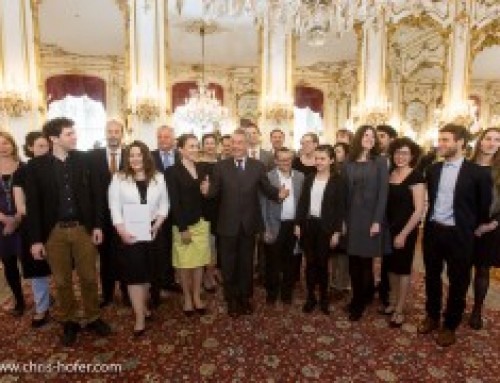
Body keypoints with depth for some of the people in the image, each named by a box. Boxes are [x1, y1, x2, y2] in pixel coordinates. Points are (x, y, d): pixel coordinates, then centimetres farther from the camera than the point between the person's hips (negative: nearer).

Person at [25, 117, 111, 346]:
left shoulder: (83, 160, 0)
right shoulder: (36, 166, -4)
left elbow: (94, 194, 2)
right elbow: (32, 205, -3)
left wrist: (97, 225, -2)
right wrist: (36, 239, -4)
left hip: (83, 228, 1)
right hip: (54, 231, -1)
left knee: (89, 278, 11)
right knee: (62, 281, 12)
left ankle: (93, 318, 29)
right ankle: (69, 322, 31)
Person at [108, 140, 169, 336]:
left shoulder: (158, 177, 3)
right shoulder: (119, 178, -3)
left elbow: (164, 203, 5)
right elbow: (114, 207, -6)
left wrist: (158, 224, -9)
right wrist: (122, 231, -16)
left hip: (152, 232, 3)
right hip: (129, 233, -2)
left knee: (148, 272, 14)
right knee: (135, 275, -1)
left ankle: (142, 306, 35)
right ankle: (140, 318, 7)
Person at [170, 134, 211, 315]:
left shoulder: (202, 169, 7)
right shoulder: (174, 171, -8)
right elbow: (174, 202, -12)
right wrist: (182, 228, -15)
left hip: (202, 222, 4)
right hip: (184, 224, -4)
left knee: (199, 262, 11)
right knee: (184, 264, 8)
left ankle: (197, 297, 27)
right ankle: (187, 298, 26)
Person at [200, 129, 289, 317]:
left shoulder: (258, 166, 0)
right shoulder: (221, 166, -2)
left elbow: (267, 189, -3)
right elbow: (215, 191, -6)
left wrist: (279, 193, -23)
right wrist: (207, 190, -29)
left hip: (249, 223, 1)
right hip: (228, 224, -1)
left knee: (246, 262, 17)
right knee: (228, 263, 12)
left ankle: (245, 297, 36)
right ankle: (232, 299, 32)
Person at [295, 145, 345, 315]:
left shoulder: (337, 180, -5)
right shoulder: (309, 178, 6)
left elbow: (340, 207, -7)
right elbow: (302, 202, 7)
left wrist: (336, 231, -10)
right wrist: (298, 224, 2)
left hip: (326, 226, -3)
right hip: (308, 224, 3)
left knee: (322, 263, 7)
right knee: (310, 262, 8)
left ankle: (324, 298, 25)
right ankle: (311, 297, 22)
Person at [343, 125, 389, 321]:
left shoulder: (380, 162, -1)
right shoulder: (348, 163, 6)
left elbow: (383, 193, -7)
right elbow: (344, 192, 5)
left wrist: (377, 221, -13)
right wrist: (343, 219, 1)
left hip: (370, 218, -3)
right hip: (351, 217, 3)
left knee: (365, 262, 4)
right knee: (353, 262, 8)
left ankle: (360, 303, 20)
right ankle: (358, 298, 26)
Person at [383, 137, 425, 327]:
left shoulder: (415, 176, -13)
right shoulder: (389, 174, 4)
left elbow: (419, 210, -16)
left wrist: (404, 234, -16)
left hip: (406, 230, -5)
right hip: (389, 228, 6)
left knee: (403, 268, 7)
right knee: (391, 266, 15)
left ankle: (399, 310, 21)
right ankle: (392, 302, 32)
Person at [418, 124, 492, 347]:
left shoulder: (478, 173, -9)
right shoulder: (432, 170, 4)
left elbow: (484, 208, 0)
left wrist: (473, 229, 7)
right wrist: (430, 221, 13)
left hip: (459, 235, -4)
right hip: (433, 231, 4)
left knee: (457, 282, 11)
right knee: (432, 277, 16)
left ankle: (450, 326, 29)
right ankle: (432, 317, 35)